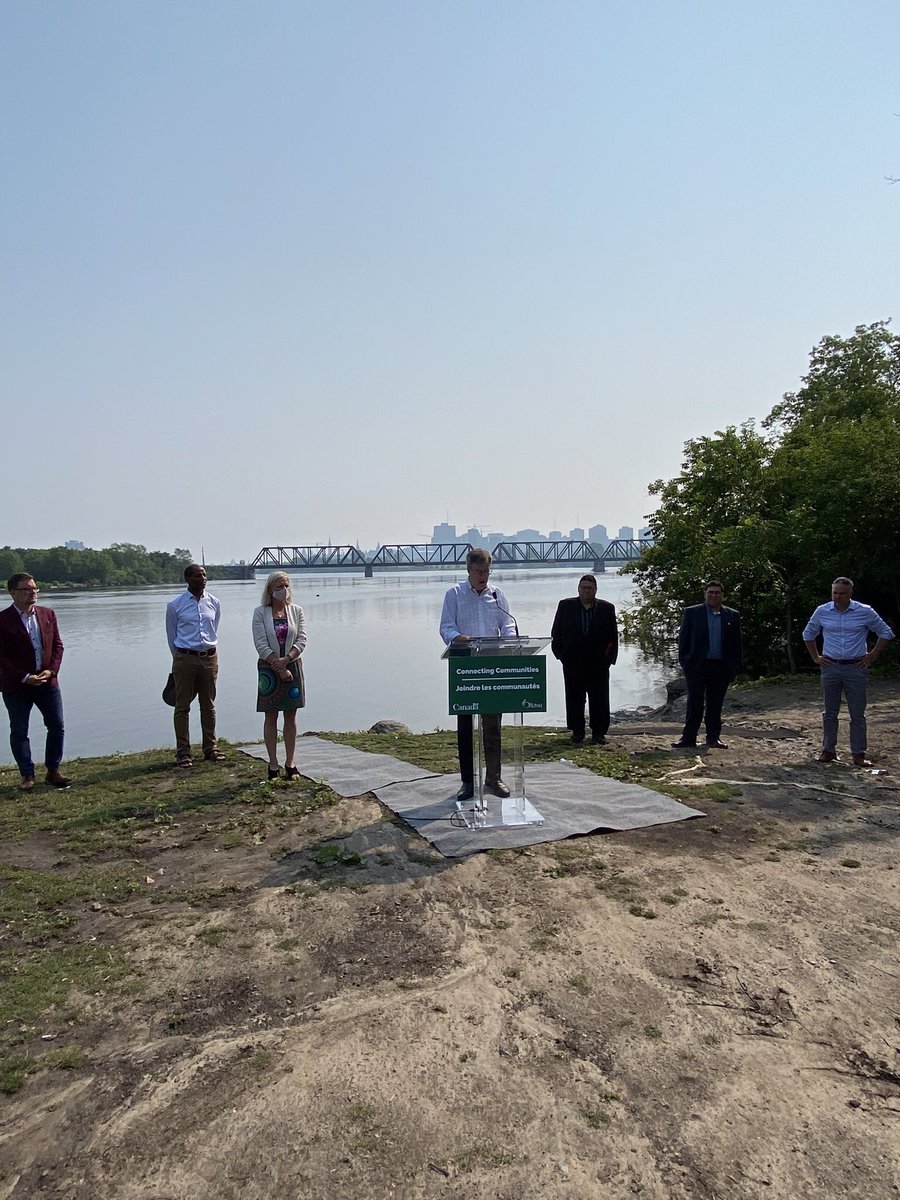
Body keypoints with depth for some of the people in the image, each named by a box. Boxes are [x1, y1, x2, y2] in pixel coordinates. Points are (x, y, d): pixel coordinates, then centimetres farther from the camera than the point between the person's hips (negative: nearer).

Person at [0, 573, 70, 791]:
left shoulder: (48, 614, 5)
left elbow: (57, 645, 7)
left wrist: (51, 670, -7)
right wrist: (25, 677, -16)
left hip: (47, 682, 4)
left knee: (57, 727, 6)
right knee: (19, 732, 6)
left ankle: (53, 771, 19)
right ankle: (27, 775, 17)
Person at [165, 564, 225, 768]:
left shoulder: (214, 603, 6)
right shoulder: (175, 605, -3)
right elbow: (172, 637, 7)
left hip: (209, 658, 3)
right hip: (184, 659, -3)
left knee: (208, 705, 10)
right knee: (182, 706, 2)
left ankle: (210, 748, 20)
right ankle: (183, 752, 9)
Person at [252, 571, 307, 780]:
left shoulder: (296, 611, 4)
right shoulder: (260, 612, -4)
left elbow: (302, 640, -2)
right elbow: (261, 645, -10)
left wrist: (286, 659, -17)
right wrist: (279, 668, -14)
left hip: (292, 666, 2)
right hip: (269, 669, -2)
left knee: (291, 716, 7)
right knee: (271, 717, 4)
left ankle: (290, 762, 15)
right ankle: (273, 764, 12)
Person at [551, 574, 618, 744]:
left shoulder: (606, 608, 4)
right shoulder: (565, 606, 3)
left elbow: (613, 637, 6)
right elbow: (556, 633, 5)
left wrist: (609, 658, 0)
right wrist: (561, 654, 0)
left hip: (599, 664, 0)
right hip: (573, 663, 0)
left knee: (599, 698, 3)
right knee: (574, 698, 5)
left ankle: (599, 732, 13)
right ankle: (577, 731, 15)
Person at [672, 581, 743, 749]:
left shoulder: (732, 616, 9)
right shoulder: (692, 612, 4)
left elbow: (736, 643, 10)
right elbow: (683, 639, 3)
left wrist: (735, 666, 4)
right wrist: (685, 663, -4)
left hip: (721, 668, 2)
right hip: (697, 666, -2)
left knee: (716, 705, 8)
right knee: (695, 704, -1)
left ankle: (713, 737, 17)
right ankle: (688, 737, 4)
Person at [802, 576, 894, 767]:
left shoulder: (865, 612, -3)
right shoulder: (822, 612, 2)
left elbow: (886, 633, 8)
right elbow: (808, 634, 17)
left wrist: (872, 656, 2)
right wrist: (816, 657, 10)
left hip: (856, 668, -1)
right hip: (830, 667, 2)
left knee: (857, 715, 2)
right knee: (830, 713, 8)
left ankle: (859, 755, 9)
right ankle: (828, 751, 16)